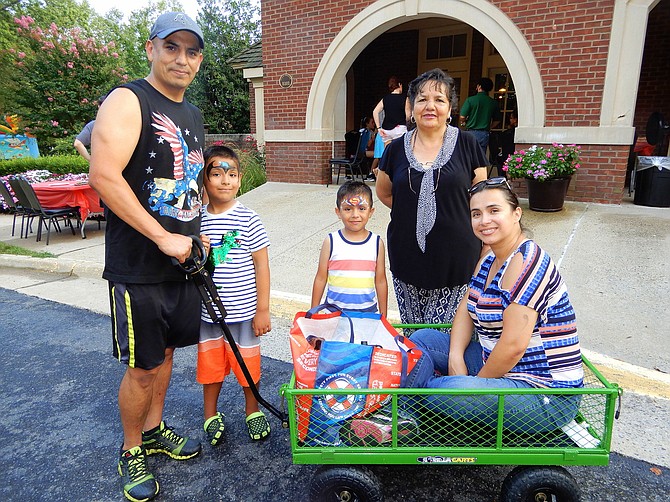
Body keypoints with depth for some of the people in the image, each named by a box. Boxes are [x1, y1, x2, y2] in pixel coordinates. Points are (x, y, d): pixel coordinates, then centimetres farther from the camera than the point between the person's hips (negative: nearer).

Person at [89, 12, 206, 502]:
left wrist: (196, 232, 14)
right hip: (139, 267, -7)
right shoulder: (128, 100, -10)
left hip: (182, 259, 7)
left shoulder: (193, 115, 16)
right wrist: (163, 238, -22)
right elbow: (104, 176, -22)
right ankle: (132, 452, 27)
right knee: (143, 367, 4)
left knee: (166, 352, 19)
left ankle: (155, 429, 39)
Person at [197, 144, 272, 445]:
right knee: (210, 364, 16)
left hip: (242, 311, -2)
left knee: (248, 364, 12)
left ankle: (253, 410, 37)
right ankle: (211, 415, 38)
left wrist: (262, 309, -8)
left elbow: (261, 265, -8)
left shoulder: (248, 219, -10)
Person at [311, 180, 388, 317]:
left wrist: (383, 316, 8)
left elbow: (380, 281, 4)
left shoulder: (377, 243, -2)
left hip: (368, 311, 1)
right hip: (334, 310, -1)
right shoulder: (331, 242, -6)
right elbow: (321, 279, 0)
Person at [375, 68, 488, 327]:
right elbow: (383, 192, 18)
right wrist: (412, 213, 6)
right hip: (408, 256, 3)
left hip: (455, 259, -2)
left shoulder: (466, 144, -1)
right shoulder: (396, 148, 4)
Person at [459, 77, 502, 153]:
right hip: (485, 134, 4)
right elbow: (497, 120, 10)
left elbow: (462, 117, -10)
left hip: (472, 133, -4)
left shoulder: (470, 100, -7)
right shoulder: (493, 103, 5)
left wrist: (463, 123, 12)